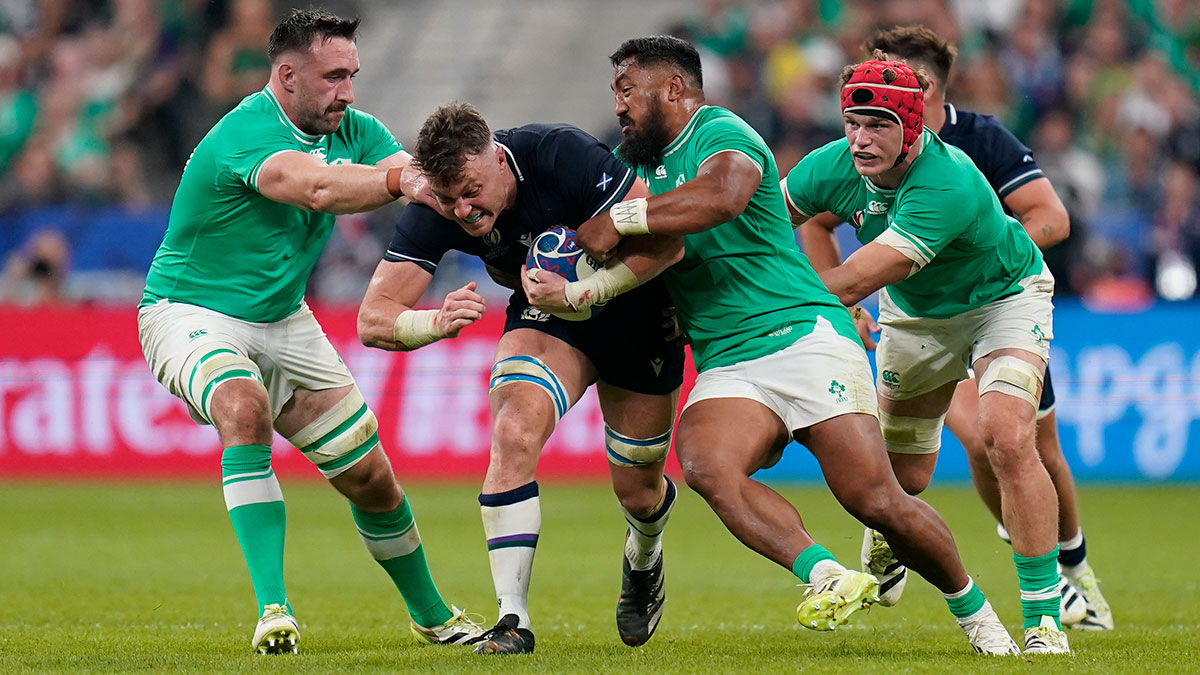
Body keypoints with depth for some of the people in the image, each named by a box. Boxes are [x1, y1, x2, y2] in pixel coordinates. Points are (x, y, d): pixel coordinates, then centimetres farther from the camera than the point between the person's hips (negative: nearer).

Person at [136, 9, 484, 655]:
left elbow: (415, 178, -17)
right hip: (189, 311, -7)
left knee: (371, 477, 6)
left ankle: (431, 614, 30)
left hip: (283, 322, 7)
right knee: (244, 408, -38)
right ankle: (272, 609, -37)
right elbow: (316, 188, -43)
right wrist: (398, 179, -54)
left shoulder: (354, 132, -2)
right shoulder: (246, 133, -26)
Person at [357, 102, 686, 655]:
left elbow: (664, 238, -32)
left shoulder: (562, 155, -34)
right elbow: (373, 318, -23)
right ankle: (513, 619, -23)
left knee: (636, 488, 5)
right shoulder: (432, 213, -23)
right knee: (514, 432, -27)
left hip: (637, 311, -2)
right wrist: (437, 323, -44)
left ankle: (643, 560, 45)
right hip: (545, 317, 2)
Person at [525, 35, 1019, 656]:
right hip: (725, 367, 6)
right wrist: (568, 294, 3)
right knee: (704, 463, -29)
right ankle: (824, 578, -36)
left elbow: (722, 196, -26)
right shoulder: (637, 162, 22)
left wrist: (620, 220, -19)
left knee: (874, 499, -14)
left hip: (804, 333, -6)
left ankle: (971, 607, 8)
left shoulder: (720, 133, -4)